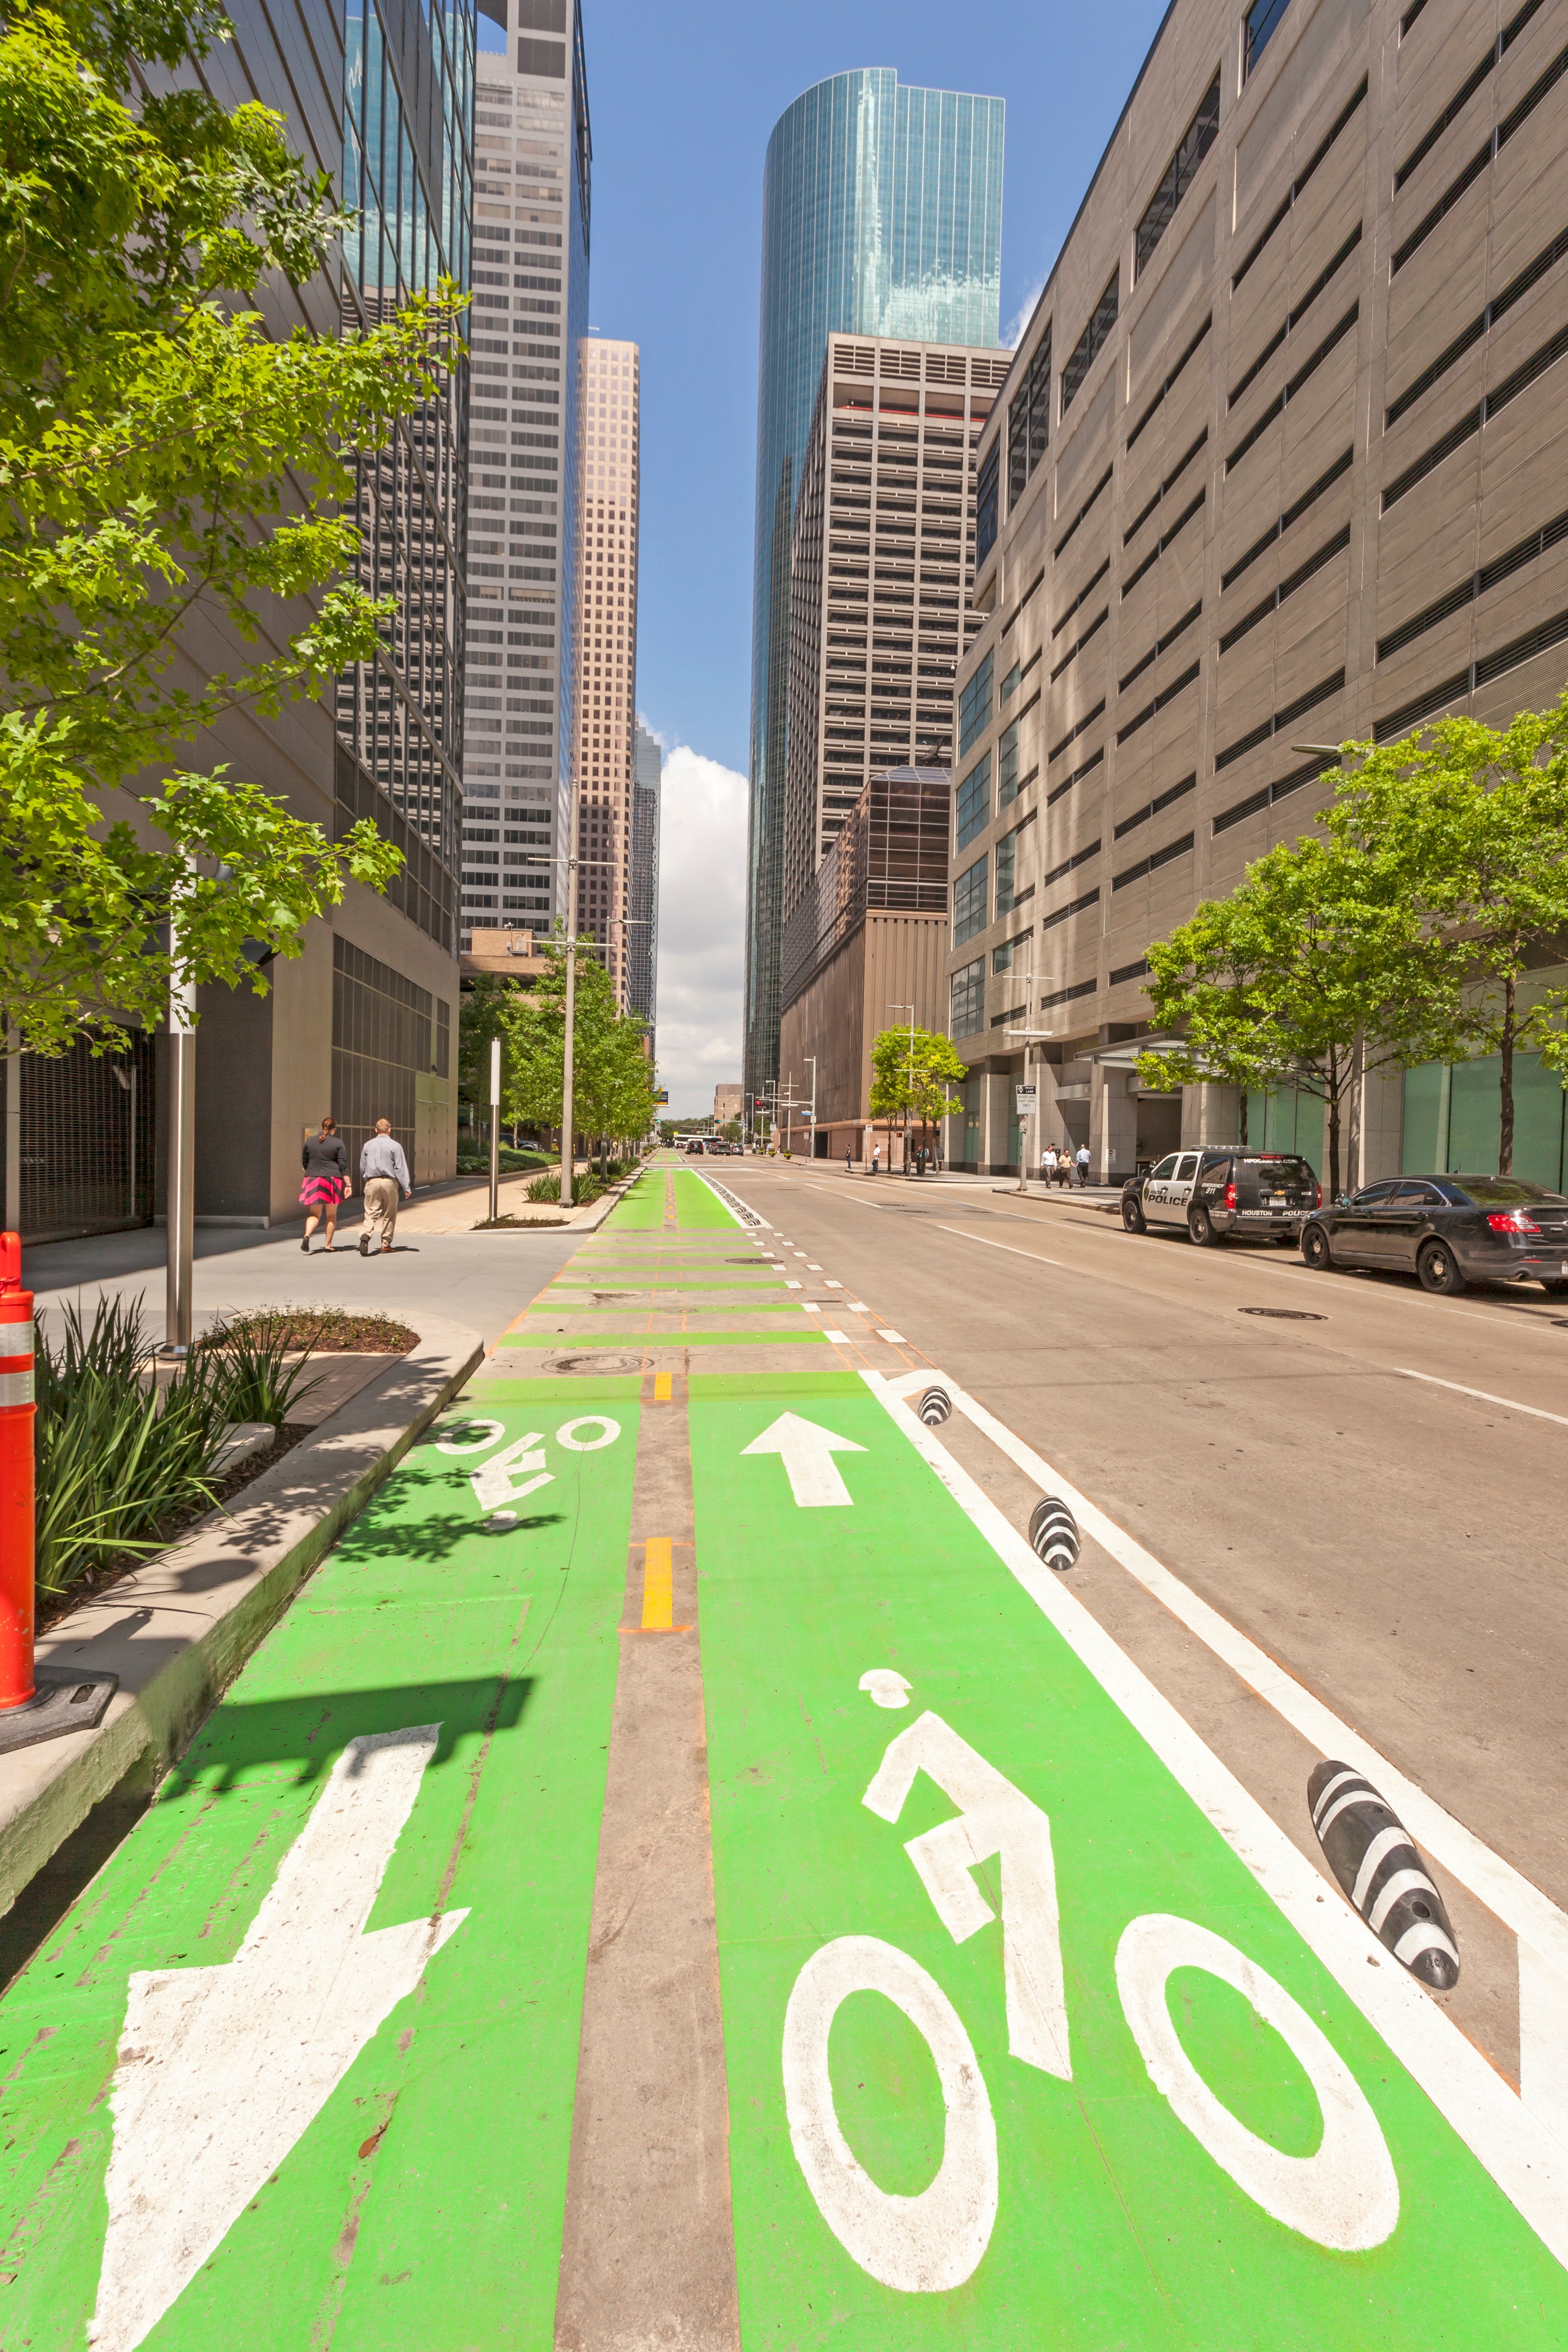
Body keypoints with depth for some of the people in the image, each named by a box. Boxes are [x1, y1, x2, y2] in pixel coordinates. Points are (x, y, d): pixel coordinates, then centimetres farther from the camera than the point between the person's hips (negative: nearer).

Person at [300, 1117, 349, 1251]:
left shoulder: (310, 1141, 8)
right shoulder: (338, 1143, -2)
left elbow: (304, 1162, 16)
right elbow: (344, 1166, -6)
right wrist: (348, 1185, -5)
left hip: (312, 1180, 3)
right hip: (332, 1180, -2)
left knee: (314, 1214, 7)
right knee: (332, 1215, 9)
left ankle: (307, 1236, -19)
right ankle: (329, 1245, 11)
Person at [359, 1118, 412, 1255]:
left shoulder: (368, 1145, 7)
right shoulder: (395, 1146, -4)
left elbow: (362, 1167, 14)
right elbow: (401, 1168, -6)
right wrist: (406, 1188, -3)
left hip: (372, 1182, 2)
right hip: (389, 1182, -2)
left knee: (371, 1213, 0)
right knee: (390, 1215, 10)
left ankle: (365, 1235, -26)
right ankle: (386, 1244, 14)